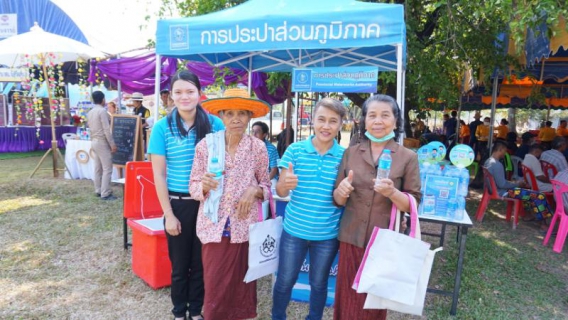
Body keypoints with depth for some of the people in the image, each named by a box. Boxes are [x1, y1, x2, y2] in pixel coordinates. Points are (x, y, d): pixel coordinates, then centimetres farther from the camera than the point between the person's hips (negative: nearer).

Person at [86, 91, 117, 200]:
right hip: (102, 142, -9)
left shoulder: (90, 113, 13)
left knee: (98, 168, 12)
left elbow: (90, 128, 16)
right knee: (107, 169, -7)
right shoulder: (102, 111, -14)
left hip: (94, 141, 9)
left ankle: (98, 191, 17)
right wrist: (112, 144, -16)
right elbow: (106, 129, -18)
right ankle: (105, 194, -8)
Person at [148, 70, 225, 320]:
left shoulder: (215, 124, -4)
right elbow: (159, 174, -4)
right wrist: (168, 214, -6)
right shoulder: (162, 127, -6)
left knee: (201, 263, 14)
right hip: (178, 204, -1)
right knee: (180, 264, 15)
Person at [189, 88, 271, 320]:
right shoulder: (205, 145, -5)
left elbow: (266, 185, 6)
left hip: (245, 226, 1)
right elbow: (193, 186, 0)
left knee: (242, 283, 12)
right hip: (213, 226, 0)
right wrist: (204, 185, -22)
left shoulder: (258, 147, -3)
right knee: (214, 285, 6)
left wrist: (254, 191, -14)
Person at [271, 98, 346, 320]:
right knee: (284, 281, 14)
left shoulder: (345, 156, -6)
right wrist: (285, 184, -29)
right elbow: (280, 192, -7)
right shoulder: (295, 150, -7)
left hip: (327, 235, 1)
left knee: (319, 284, 20)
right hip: (294, 230, 0)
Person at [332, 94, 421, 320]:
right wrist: (342, 191, -18)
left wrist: (392, 193, -24)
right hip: (351, 239, 2)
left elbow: (413, 205, -5)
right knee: (348, 299, 10)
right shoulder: (350, 153, 2)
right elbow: (338, 200, 4)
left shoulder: (408, 157, -4)